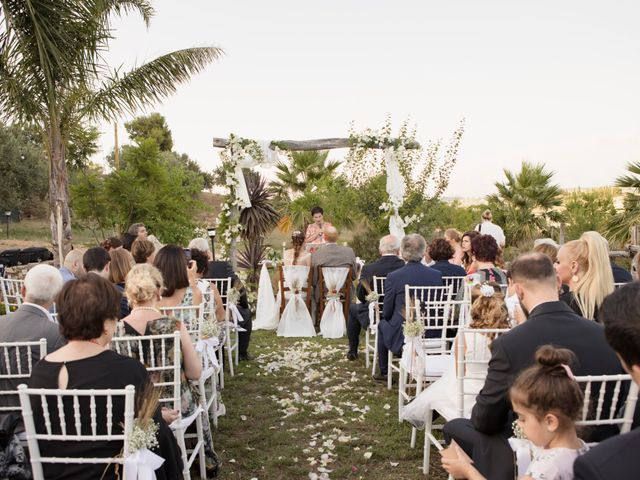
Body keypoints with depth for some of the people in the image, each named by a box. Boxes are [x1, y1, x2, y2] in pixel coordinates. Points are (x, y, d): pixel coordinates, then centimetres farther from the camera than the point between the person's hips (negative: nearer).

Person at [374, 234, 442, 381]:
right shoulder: (437, 275, -7)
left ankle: (384, 372, 32)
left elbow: (386, 313, -5)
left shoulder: (393, 276, -15)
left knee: (382, 324, 27)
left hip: (402, 337, -3)